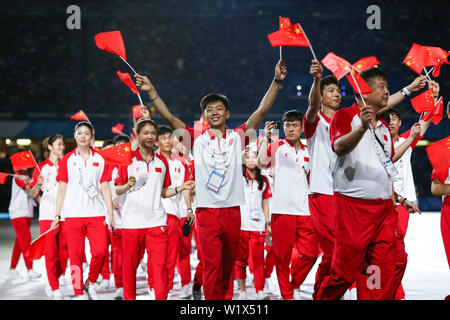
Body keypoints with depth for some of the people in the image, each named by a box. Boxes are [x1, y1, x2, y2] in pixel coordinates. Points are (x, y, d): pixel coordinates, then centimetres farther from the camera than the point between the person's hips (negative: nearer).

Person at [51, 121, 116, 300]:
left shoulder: (100, 160, 9)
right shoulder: (67, 160, 7)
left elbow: (105, 189, 9)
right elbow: (62, 189, 7)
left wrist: (111, 214, 4)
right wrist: (57, 215, 3)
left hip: (96, 213, 1)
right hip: (72, 214, 0)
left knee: (100, 251, -13)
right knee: (75, 255, -1)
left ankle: (90, 283, 11)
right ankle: (79, 293, 10)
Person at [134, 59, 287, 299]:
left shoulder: (237, 137, 8)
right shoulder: (197, 138, 5)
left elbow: (262, 111, 2)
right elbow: (169, 118, -1)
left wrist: (276, 82, -5)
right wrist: (152, 92, -8)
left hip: (232, 211, 2)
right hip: (206, 211, -2)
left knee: (228, 265, 13)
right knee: (211, 265, -7)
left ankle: (223, 298, 29)